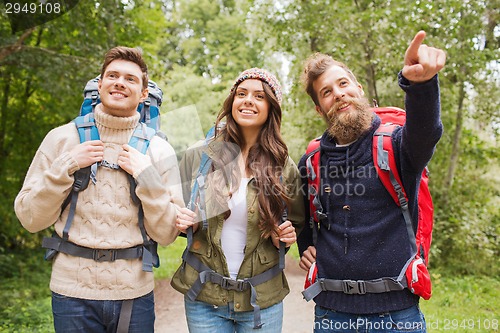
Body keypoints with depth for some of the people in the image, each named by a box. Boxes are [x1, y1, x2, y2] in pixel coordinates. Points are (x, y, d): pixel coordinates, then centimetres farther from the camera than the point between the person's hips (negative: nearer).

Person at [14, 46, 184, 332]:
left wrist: (146, 176, -15)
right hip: (73, 292, 0)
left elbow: (166, 234, -5)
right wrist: (65, 167, -13)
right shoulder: (62, 138, -1)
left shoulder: (158, 150, -3)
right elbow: (31, 219, -2)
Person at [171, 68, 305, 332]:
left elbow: (296, 224, 10)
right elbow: (177, 213, 8)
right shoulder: (198, 156, -4)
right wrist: (185, 223, -13)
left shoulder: (284, 167, -3)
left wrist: (286, 235, -10)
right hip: (203, 295, 0)